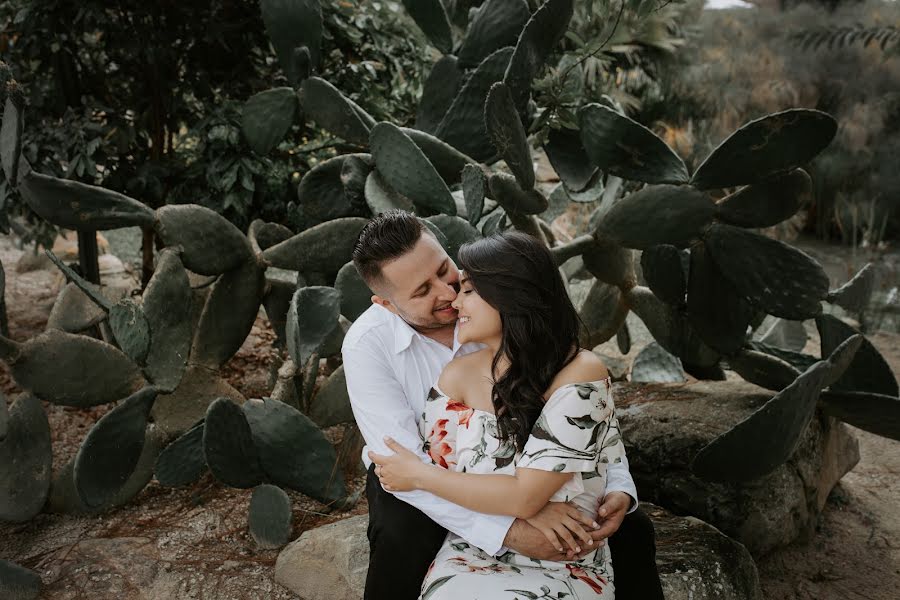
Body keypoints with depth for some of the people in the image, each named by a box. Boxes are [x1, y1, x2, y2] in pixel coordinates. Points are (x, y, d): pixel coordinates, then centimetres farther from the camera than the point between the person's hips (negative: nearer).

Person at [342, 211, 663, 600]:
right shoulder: (366, 344, -24)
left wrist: (619, 487, -30)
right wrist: (508, 532, -43)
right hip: (424, 479, -2)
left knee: (630, 527, -11)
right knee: (402, 547, -34)